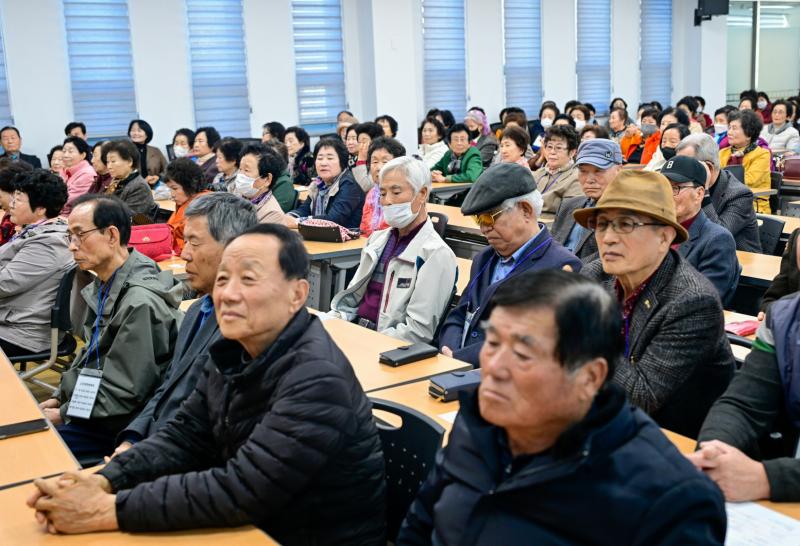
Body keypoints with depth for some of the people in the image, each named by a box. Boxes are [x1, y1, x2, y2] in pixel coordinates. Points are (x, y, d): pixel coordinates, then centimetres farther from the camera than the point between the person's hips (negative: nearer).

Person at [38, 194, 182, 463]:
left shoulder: (141, 302, -24)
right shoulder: (103, 287, 7)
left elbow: (123, 395, -22)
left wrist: (60, 416, -13)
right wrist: (59, 399, 7)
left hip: (111, 429, -9)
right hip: (84, 406, 9)